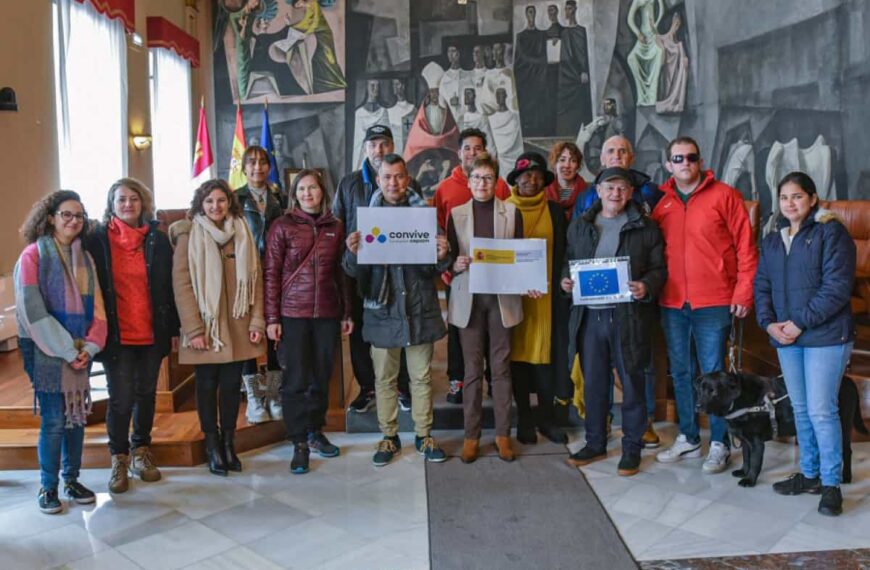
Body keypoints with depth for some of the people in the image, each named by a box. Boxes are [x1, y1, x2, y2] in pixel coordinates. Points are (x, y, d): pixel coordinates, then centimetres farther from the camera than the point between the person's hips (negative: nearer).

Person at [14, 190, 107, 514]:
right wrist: (66, 350, -14)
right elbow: (33, 310, -13)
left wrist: (89, 347, -6)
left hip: (81, 350, 5)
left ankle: (71, 480, 22)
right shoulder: (33, 255, -6)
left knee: (77, 416, 9)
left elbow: (96, 306, 7)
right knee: (53, 420, -3)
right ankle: (48, 487, 12)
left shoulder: (84, 257, 10)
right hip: (46, 351, -5)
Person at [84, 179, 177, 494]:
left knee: (146, 393, 12)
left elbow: (169, 287, 6)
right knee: (121, 398, -1)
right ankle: (119, 459, 16)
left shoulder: (158, 240, 5)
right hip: (116, 335, -2)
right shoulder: (96, 240, -1)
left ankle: (141, 451, 29)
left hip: (152, 334, 2)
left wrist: (172, 329, 4)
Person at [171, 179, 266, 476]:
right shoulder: (189, 236, -3)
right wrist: (193, 329, -13)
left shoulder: (242, 233, 8)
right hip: (206, 326, -3)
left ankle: (229, 443, 22)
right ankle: (212, 446, 19)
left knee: (232, 384, 8)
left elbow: (255, 278, 6)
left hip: (237, 326, 3)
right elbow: (181, 284, -8)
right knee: (207, 384, 6)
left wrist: (257, 321, -1)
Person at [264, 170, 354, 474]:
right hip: (293, 313, -3)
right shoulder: (283, 226, 0)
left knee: (322, 375, 10)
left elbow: (341, 272, 12)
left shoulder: (335, 227, 8)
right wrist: (271, 318, -7)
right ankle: (299, 443, 12)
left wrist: (346, 312, 10)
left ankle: (315, 431, 27)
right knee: (296, 379, 2)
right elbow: (271, 273, -2)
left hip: (327, 313, 3)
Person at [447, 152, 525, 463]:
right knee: (472, 369, 4)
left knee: (501, 367, 5)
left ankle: (503, 433, 15)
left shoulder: (512, 212, 6)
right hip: (469, 298, 0)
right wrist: (456, 264, -16)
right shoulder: (456, 213, 7)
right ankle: (471, 435, 13)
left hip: (501, 296, 0)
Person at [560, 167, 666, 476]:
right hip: (589, 314, 3)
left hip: (629, 315, -3)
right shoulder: (579, 226, 11)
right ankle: (595, 443, 26)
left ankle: (632, 448, 19)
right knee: (593, 382, 11)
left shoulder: (645, 227, 2)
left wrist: (647, 286, -18)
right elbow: (569, 261, 19)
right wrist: (566, 280, -1)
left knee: (632, 382, 5)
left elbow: (659, 268, 2)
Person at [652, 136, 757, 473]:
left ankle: (719, 445, 13)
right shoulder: (661, 204, 9)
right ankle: (688, 439, 26)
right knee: (680, 373, 12)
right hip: (672, 303, 5)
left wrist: (743, 293, -9)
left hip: (713, 303, -4)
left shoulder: (724, 196, -2)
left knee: (713, 374, 0)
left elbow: (746, 247, -4)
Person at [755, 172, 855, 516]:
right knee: (800, 409, 14)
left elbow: (837, 286, -14)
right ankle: (809, 474, 27)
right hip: (786, 339, 6)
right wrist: (769, 322, -5)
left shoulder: (830, 232, -6)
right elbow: (761, 285, 11)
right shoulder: (772, 241, 14)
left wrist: (801, 323, -16)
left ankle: (831, 484, 7)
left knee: (821, 410, -6)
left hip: (825, 336, -6)